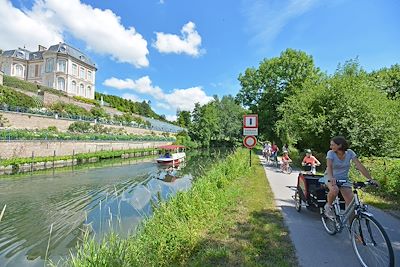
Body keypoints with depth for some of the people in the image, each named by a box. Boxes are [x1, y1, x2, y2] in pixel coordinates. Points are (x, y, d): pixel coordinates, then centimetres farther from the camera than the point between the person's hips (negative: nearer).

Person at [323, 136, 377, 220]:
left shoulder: (349, 152, -10)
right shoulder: (331, 153, -17)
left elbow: (360, 166, -15)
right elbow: (329, 166, -32)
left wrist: (370, 179, -25)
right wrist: (331, 178, -50)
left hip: (344, 179, 3)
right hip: (330, 177, -3)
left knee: (351, 202, -8)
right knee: (335, 190, -34)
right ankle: (328, 206, -6)